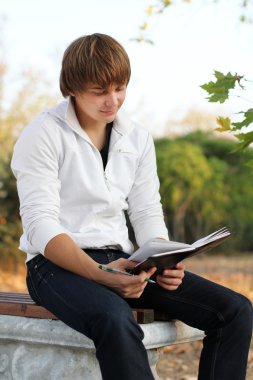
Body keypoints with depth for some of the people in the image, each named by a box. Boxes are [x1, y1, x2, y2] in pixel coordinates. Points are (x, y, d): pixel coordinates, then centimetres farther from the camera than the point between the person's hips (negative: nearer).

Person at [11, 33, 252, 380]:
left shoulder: (138, 139, 11)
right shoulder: (43, 135, -7)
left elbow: (147, 215, 11)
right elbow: (40, 226, -14)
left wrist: (165, 263, -11)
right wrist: (99, 273, -30)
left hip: (120, 260, 6)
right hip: (58, 264, -5)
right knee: (115, 321, -40)